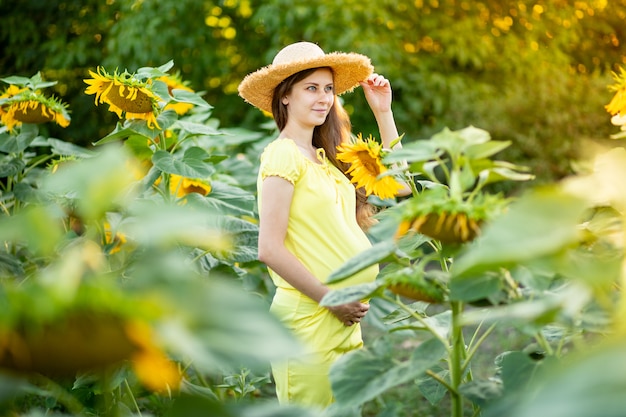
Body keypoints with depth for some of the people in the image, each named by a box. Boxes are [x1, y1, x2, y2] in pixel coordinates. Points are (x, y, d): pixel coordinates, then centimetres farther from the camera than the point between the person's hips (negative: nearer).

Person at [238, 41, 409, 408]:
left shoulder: (324, 157, 13)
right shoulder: (284, 154, -11)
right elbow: (270, 249, -17)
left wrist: (383, 112, 14)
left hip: (344, 321, 8)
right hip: (308, 319, -8)